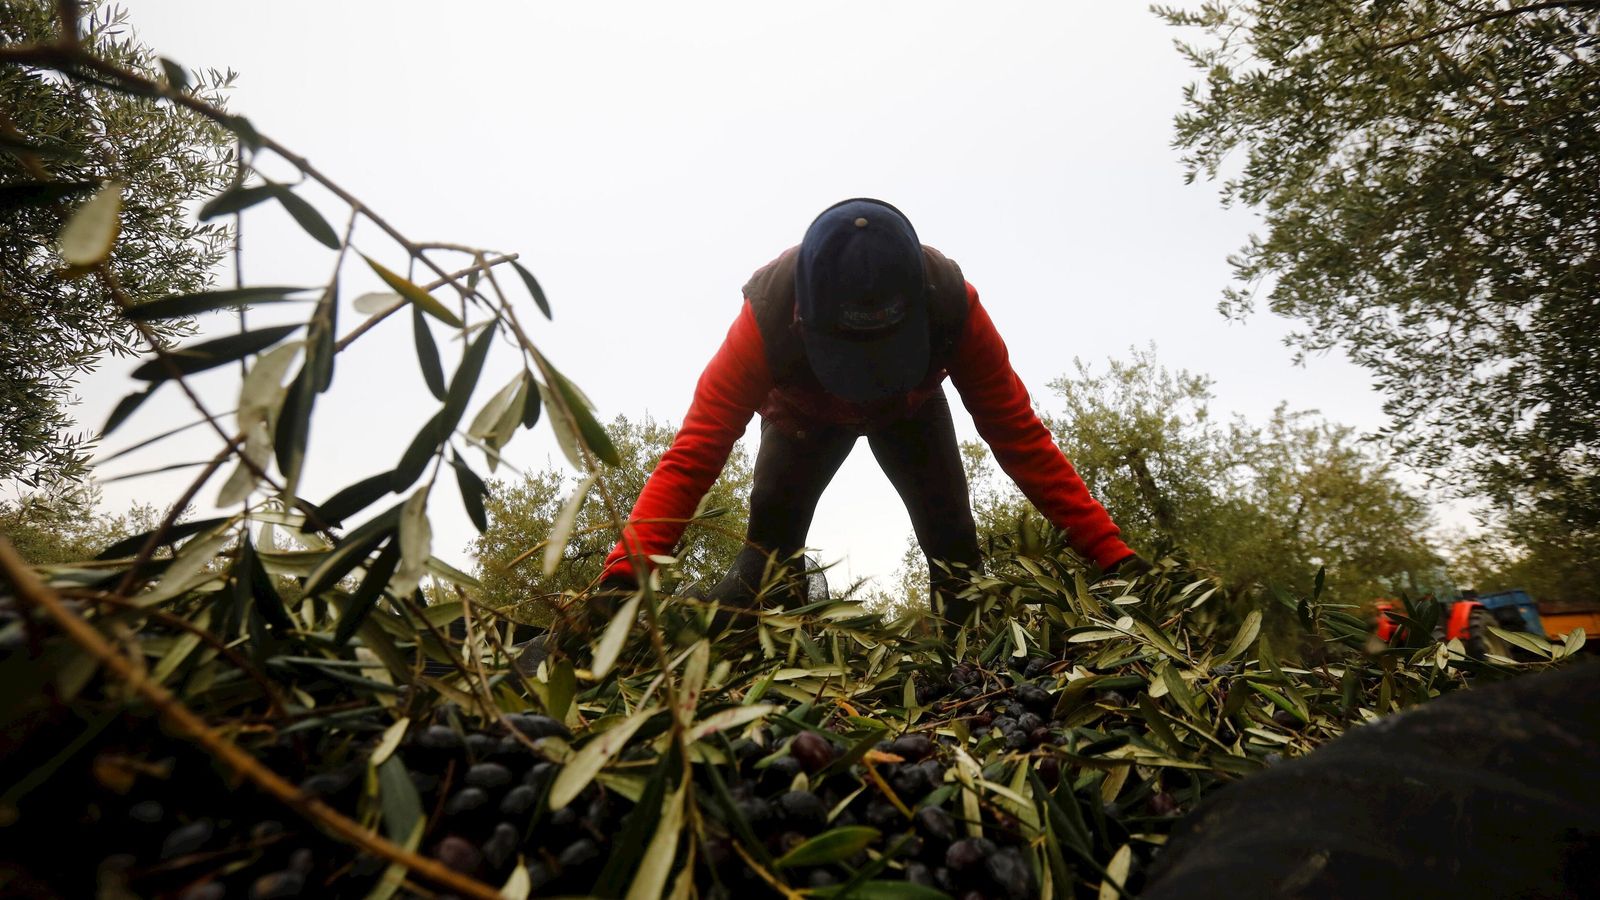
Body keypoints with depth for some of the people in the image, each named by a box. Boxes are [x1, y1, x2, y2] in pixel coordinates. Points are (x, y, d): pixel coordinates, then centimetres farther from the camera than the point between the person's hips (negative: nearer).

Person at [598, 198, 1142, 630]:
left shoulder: (952, 304, -40)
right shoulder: (768, 314, -43)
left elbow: (1020, 436, -35)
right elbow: (696, 449, -45)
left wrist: (1112, 554, -39)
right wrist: (625, 572, -56)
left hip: (910, 413, 1)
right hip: (806, 413, 0)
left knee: (952, 536, -15)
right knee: (772, 520, -21)